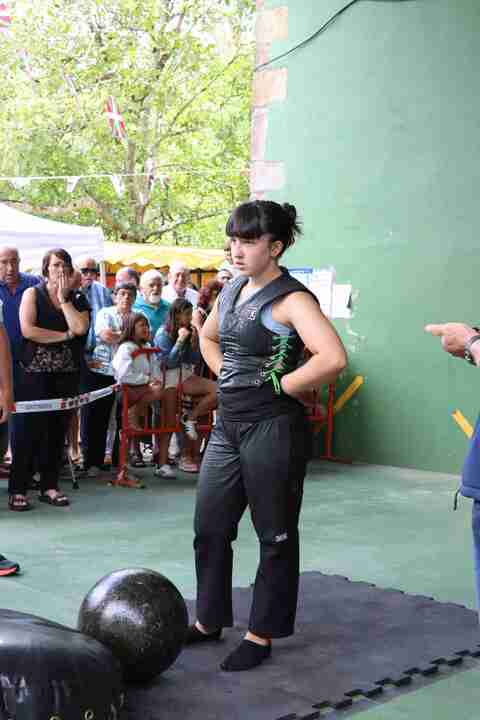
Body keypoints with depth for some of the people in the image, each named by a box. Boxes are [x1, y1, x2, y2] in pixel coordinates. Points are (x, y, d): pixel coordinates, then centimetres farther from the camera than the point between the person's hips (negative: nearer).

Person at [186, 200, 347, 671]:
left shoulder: (291, 299, -15)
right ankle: (209, 621, 31)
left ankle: (261, 635, 19)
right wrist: (225, 375, 13)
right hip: (228, 424, 8)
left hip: (272, 428, -8)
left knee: (275, 535, 6)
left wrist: (280, 386, -18)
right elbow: (207, 336, 30)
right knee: (209, 527, 14)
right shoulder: (230, 292, 9)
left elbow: (332, 358, -31)